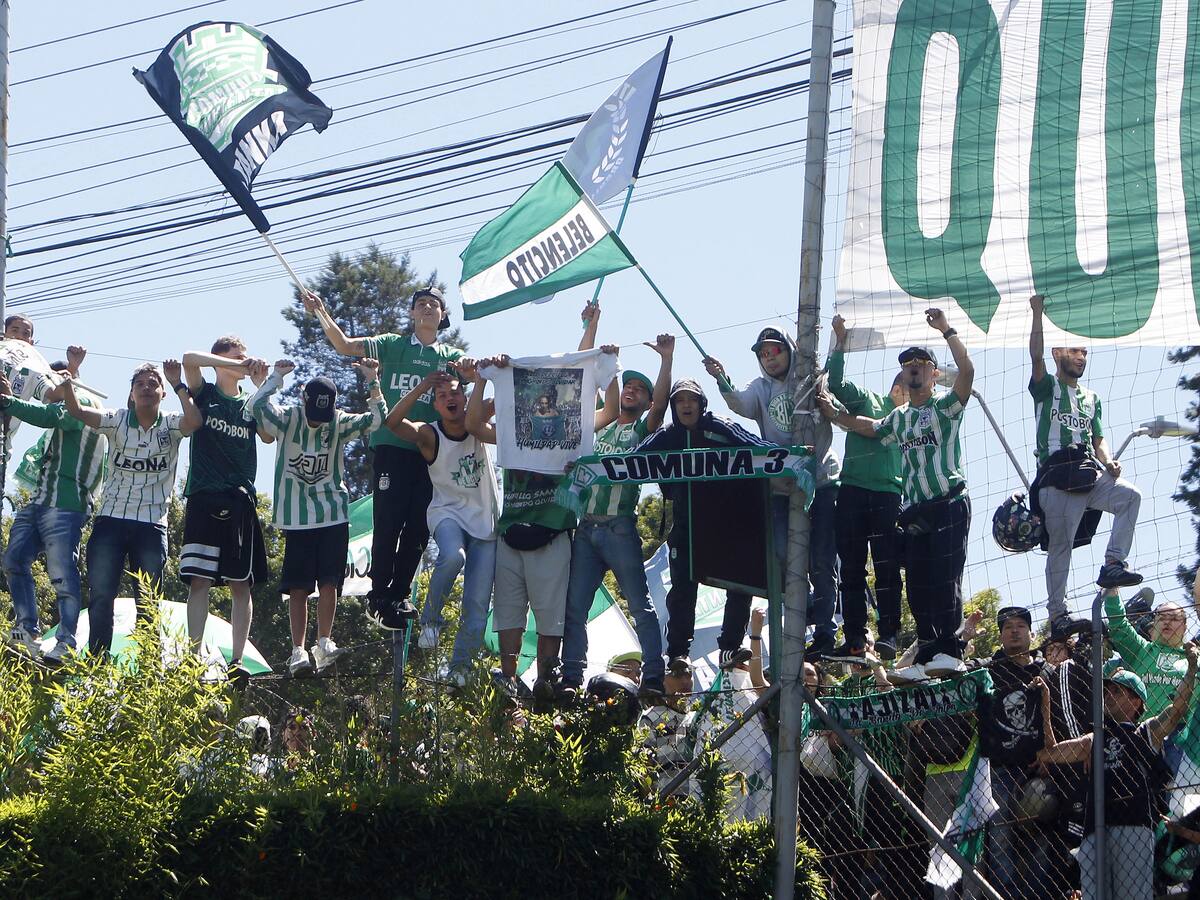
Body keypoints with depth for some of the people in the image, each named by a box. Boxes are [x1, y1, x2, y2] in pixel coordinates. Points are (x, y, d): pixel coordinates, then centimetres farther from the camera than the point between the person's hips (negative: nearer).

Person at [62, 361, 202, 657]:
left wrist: (178, 385, -28)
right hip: (111, 519, 0)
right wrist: (67, 388, -33)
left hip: (152, 524, 0)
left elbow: (194, 421, -21)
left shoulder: (170, 425, 1)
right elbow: (78, 412, -13)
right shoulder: (117, 421, 2)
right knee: (100, 596, -5)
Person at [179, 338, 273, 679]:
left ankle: (237, 660, -2)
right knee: (199, 580, -9)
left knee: (241, 584, -1)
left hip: (240, 501, 3)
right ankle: (196, 658, -12)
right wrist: (236, 365, -14)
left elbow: (270, 435, -2)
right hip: (204, 498, -3)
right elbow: (189, 358, -10)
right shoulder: (205, 394, 8)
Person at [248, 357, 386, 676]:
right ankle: (298, 652, -1)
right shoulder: (288, 419, -5)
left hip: (334, 515, 1)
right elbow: (256, 405, -21)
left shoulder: (339, 423, 1)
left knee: (329, 581, -7)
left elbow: (376, 419, -9)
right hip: (296, 516, -1)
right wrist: (277, 375, -16)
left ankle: (324, 644, 0)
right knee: (298, 587, -2)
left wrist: (373, 381, -17)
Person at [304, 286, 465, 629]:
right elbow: (345, 345, 3)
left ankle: (399, 596, 12)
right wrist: (321, 314, -10)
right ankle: (379, 598, -3)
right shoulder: (393, 346, 9)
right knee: (388, 522, -8)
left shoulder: (451, 356, 14)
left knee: (418, 527, 3)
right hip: (392, 446, -3)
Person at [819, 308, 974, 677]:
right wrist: (833, 414, 25)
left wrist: (946, 330, -16)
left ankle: (949, 650, -18)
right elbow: (871, 429, 36)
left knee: (945, 576, -15)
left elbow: (967, 371, -16)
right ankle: (926, 654, 3)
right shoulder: (899, 417, 21)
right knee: (917, 584, 2)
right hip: (915, 509, 7)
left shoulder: (945, 407, 0)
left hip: (949, 504, -7)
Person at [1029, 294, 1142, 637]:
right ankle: (1057, 614, -4)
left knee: (1130, 495, -23)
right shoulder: (1046, 388, 10)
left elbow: (1098, 440, 22)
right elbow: (1036, 355, -8)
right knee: (1060, 544, -6)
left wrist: (1108, 461, 0)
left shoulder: (1091, 398, 25)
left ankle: (1113, 564, -24)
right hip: (1055, 477, -4)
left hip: (1089, 474, 4)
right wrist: (1038, 313, -12)